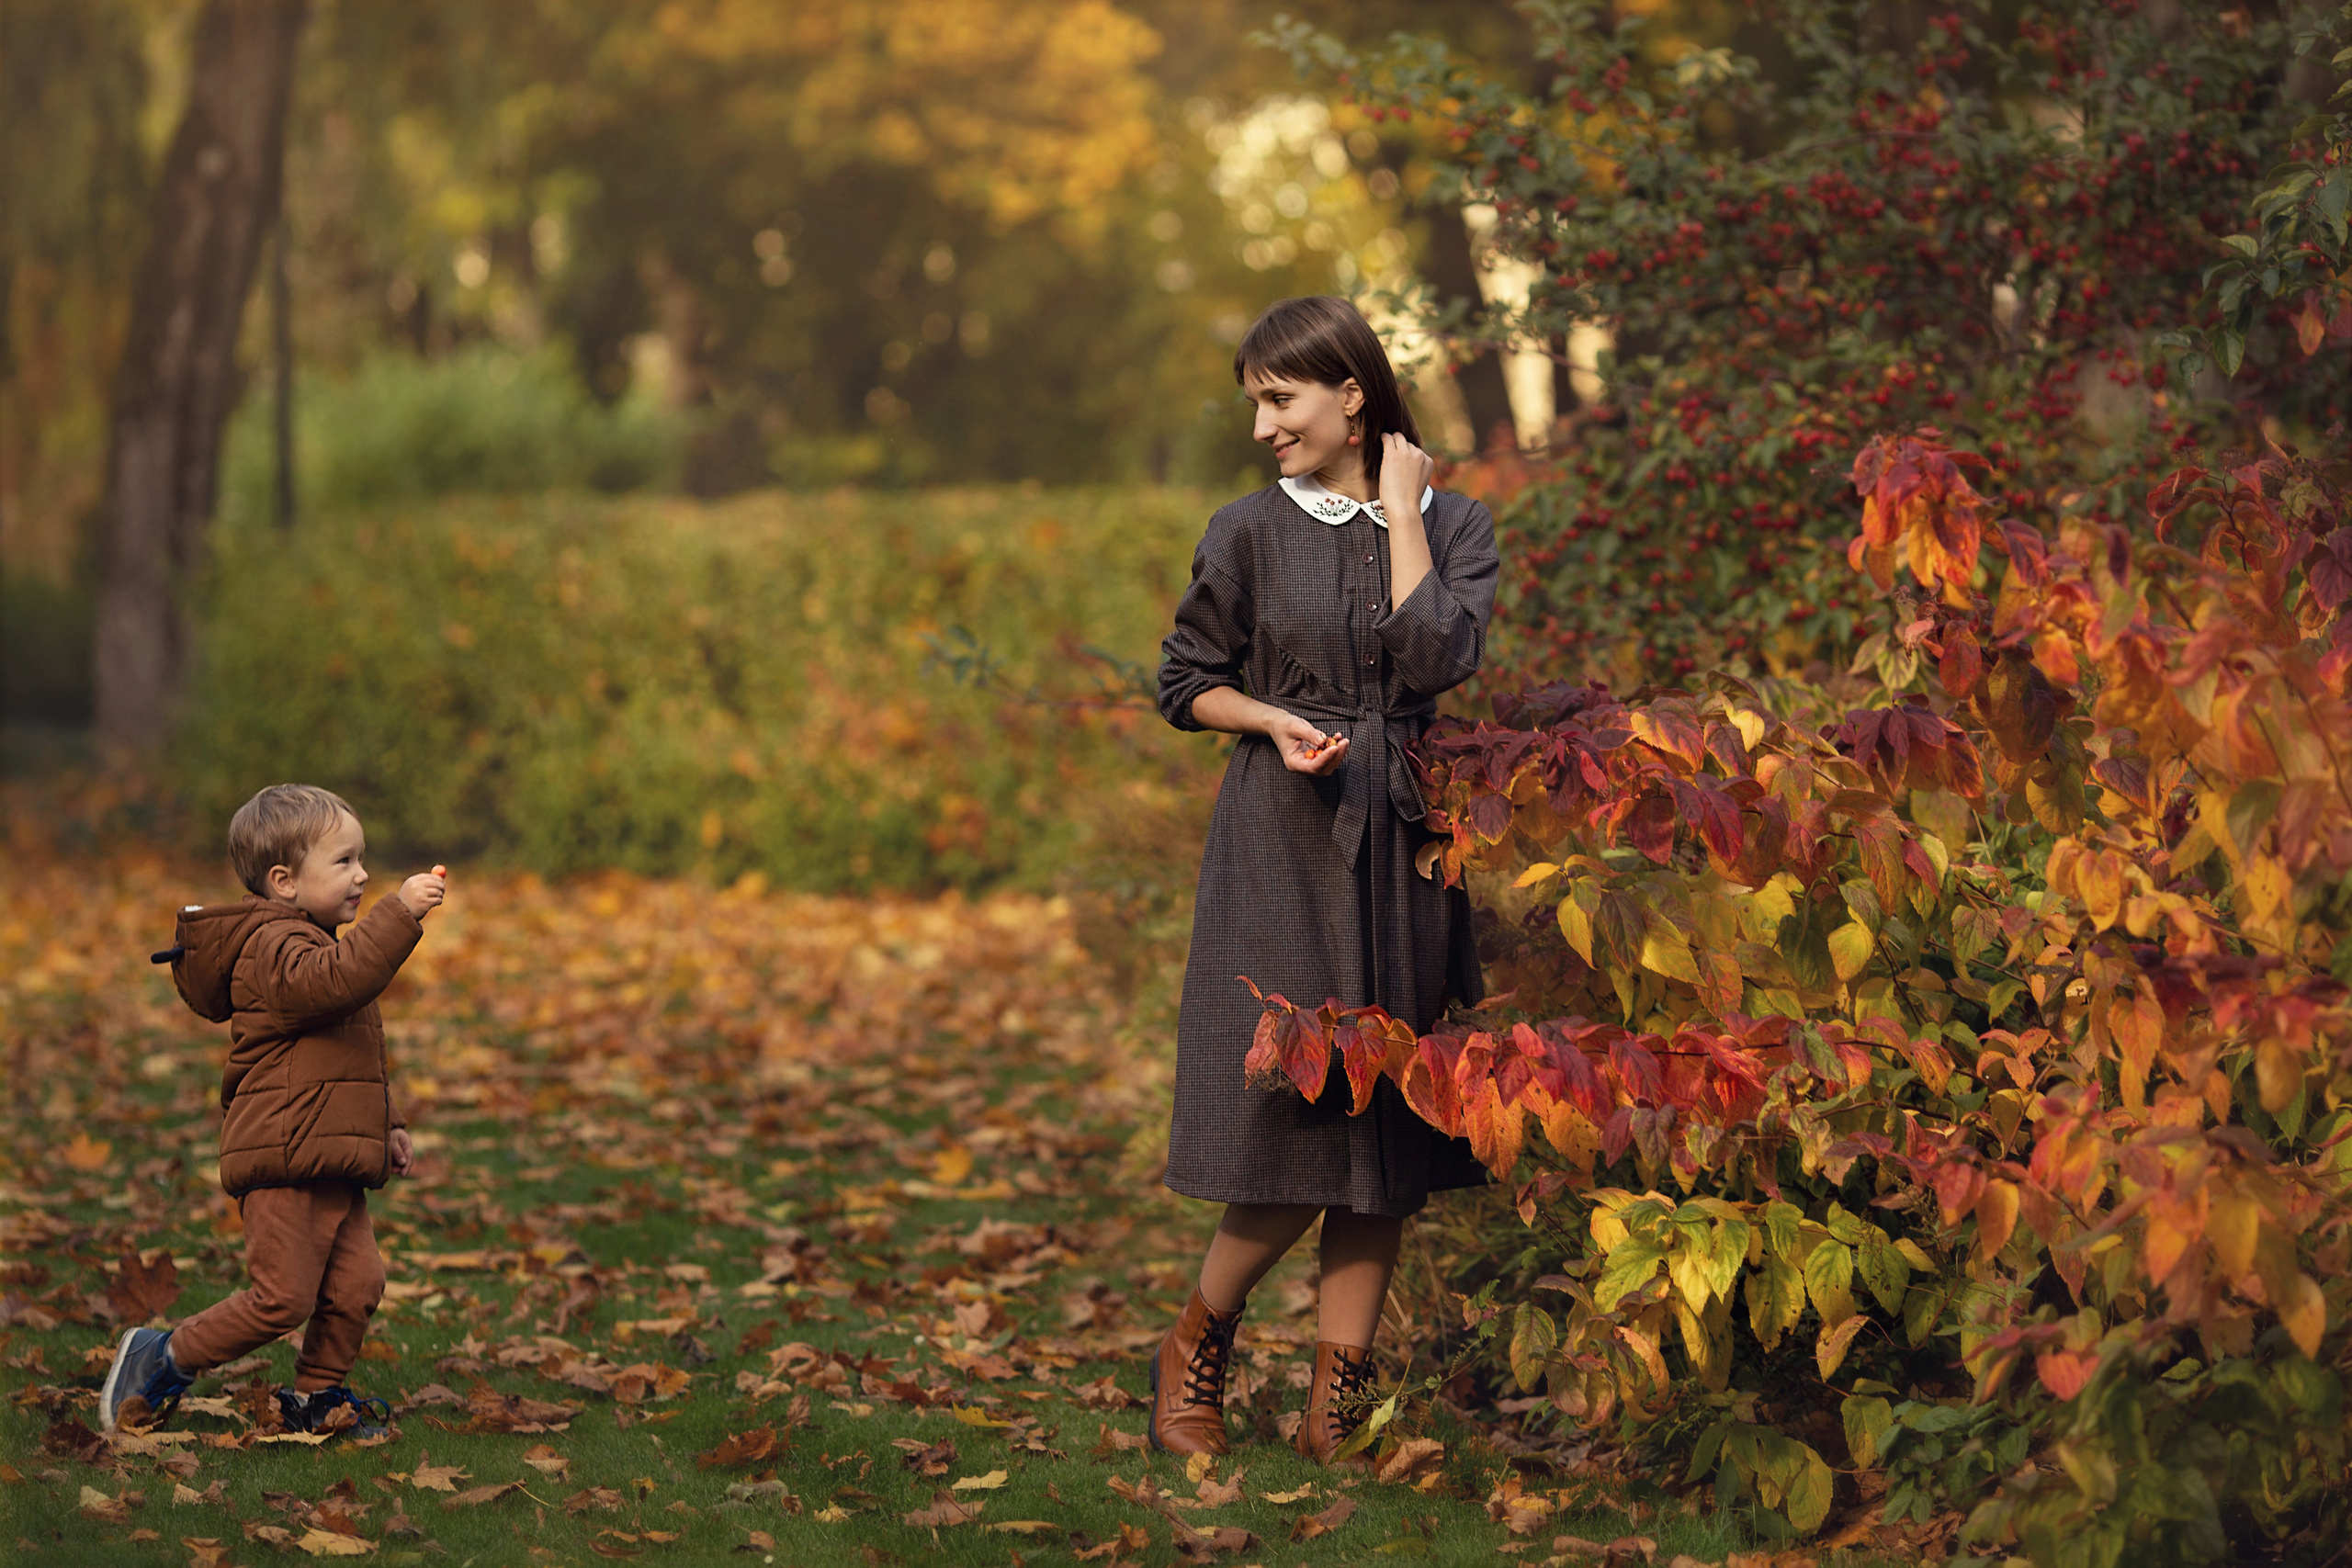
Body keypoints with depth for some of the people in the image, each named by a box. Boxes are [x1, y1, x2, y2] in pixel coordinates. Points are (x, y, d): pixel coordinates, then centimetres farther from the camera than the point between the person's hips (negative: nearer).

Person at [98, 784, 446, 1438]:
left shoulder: (311, 945, 23)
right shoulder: (274, 945, -12)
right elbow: (334, 980, -35)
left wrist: (387, 1126, 27)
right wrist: (397, 914, -38)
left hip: (333, 1170, 10)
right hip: (283, 1163, -10)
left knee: (356, 1285, 3)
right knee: (283, 1297, -10)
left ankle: (316, 1396, 18)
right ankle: (164, 1360, 5)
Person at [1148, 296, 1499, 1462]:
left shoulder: (1453, 527, 5)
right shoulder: (1250, 533, 2)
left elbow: (1437, 658, -11)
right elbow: (1185, 683, 9)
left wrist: (1402, 511, -6)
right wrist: (1274, 720, -9)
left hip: (1404, 851, 2)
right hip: (1282, 851, -2)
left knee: (1387, 1144, 3)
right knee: (1288, 1127, -8)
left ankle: (1336, 1402, 9)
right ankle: (1197, 1345, 15)